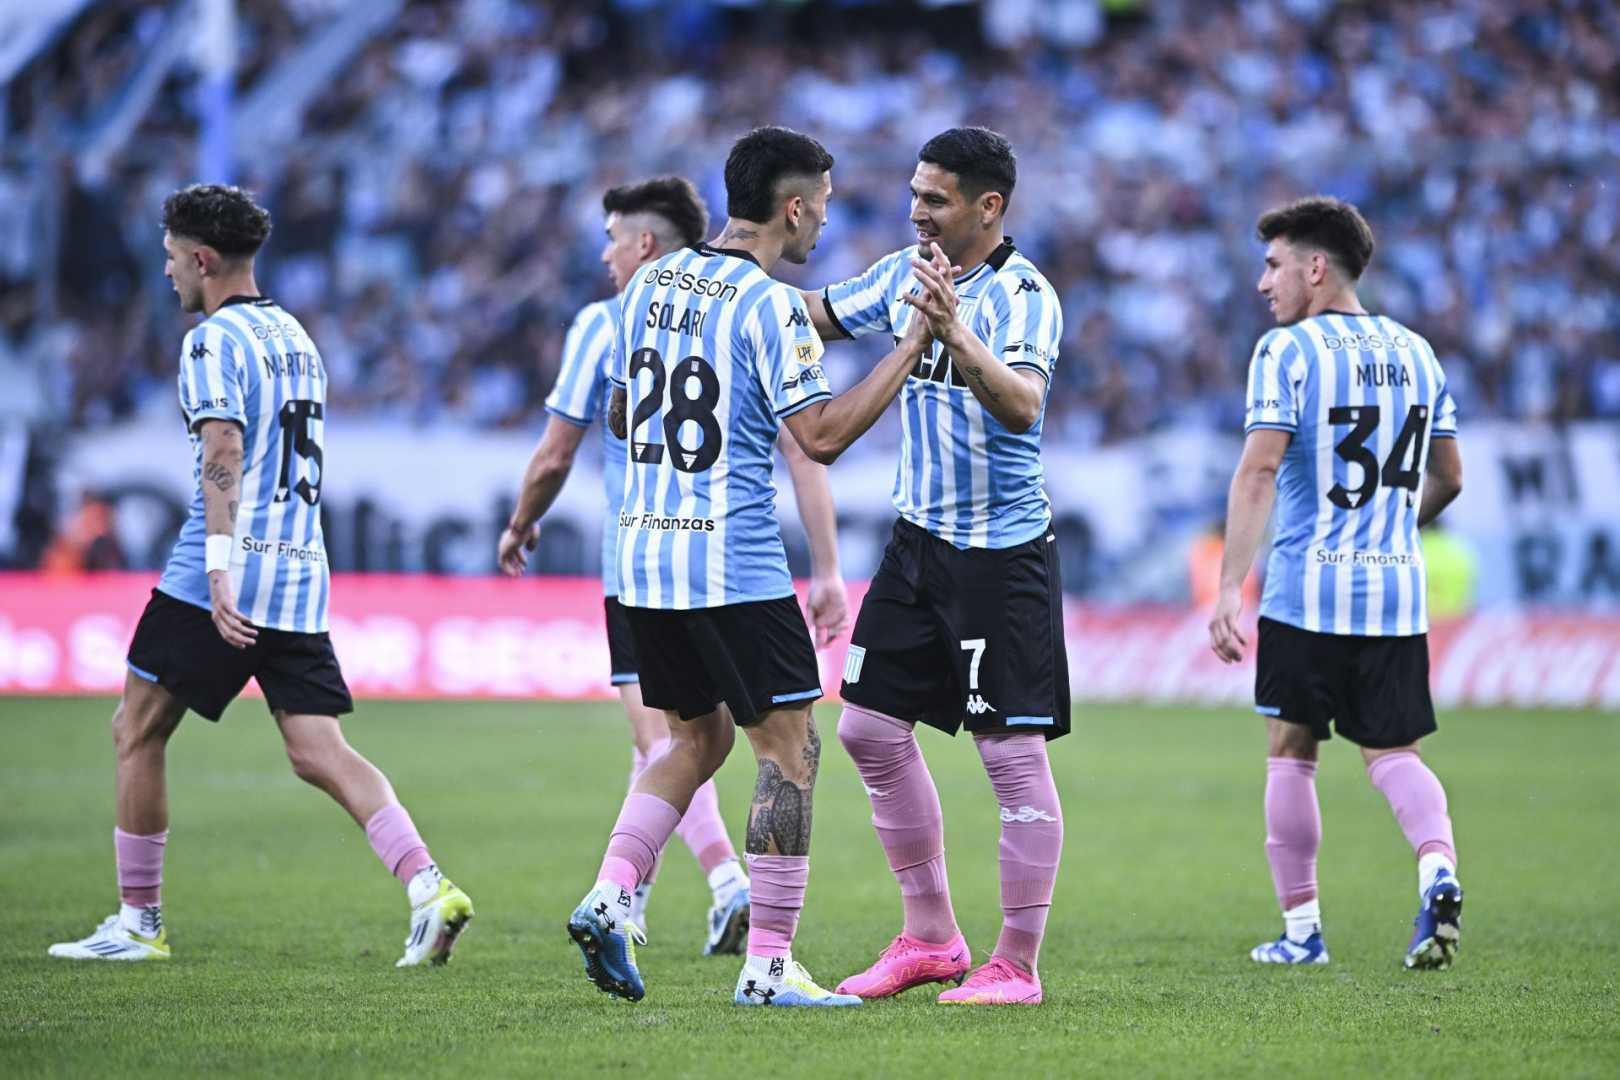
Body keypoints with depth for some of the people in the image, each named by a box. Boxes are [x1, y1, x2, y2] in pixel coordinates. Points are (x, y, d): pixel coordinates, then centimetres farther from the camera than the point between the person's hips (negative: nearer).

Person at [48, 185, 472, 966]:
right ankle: (427, 887, -19)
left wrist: (220, 569, -27)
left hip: (220, 581, -7)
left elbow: (224, 455, -20)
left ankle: (138, 923, 11)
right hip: (301, 578, 7)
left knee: (137, 729, 7)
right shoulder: (295, 337, 19)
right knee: (319, 754, 0)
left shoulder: (214, 341, -7)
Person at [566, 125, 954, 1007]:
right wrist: (915, 341, -17)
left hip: (643, 557, 8)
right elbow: (821, 435, -18)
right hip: (734, 566, -7)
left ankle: (610, 895, 3)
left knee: (696, 736, 20)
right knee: (790, 748, 2)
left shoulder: (650, 283, 9)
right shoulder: (768, 304, -13)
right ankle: (768, 965, -1)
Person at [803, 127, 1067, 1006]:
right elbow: (816, 316, 23)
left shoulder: (1022, 294, -16)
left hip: (1003, 551, -8)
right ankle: (929, 937, 19)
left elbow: (1021, 406, -32)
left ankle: (1016, 965, 1)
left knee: (1013, 751, -5)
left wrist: (951, 330, -43)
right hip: (919, 538, 8)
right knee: (870, 727, 8)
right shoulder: (903, 273, 7)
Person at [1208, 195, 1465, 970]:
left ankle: (1301, 927, 12)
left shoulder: (1287, 351, -7)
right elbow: (1448, 479, 18)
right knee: (1393, 753, 8)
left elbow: (1258, 471, -17)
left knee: (1290, 754, 9)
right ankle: (1437, 869, -19)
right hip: (1397, 595, 4)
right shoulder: (1414, 353, 11)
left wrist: (1228, 588, -20)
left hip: (1305, 593, -4)